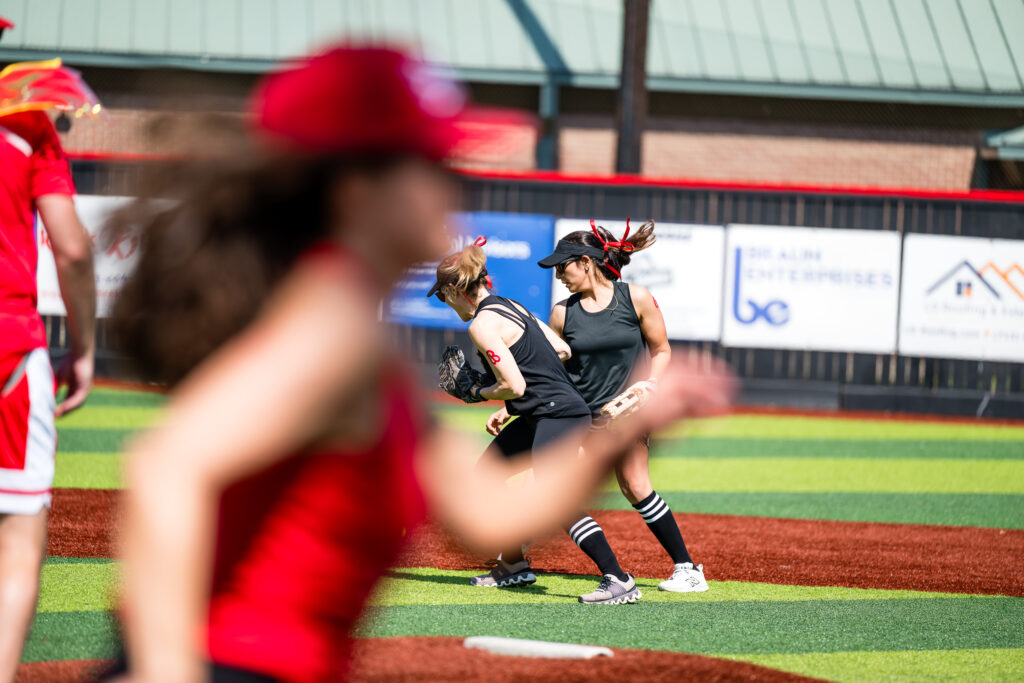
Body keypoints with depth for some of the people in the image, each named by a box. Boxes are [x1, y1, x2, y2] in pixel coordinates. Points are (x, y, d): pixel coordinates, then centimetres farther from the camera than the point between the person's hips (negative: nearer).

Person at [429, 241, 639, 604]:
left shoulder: (482, 325, -14)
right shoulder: (511, 306, 14)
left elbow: (513, 387, -19)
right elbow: (562, 351, 15)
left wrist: (478, 393, -2)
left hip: (559, 415, -11)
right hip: (538, 417, 11)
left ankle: (618, 580, -27)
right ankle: (513, 566, 31)